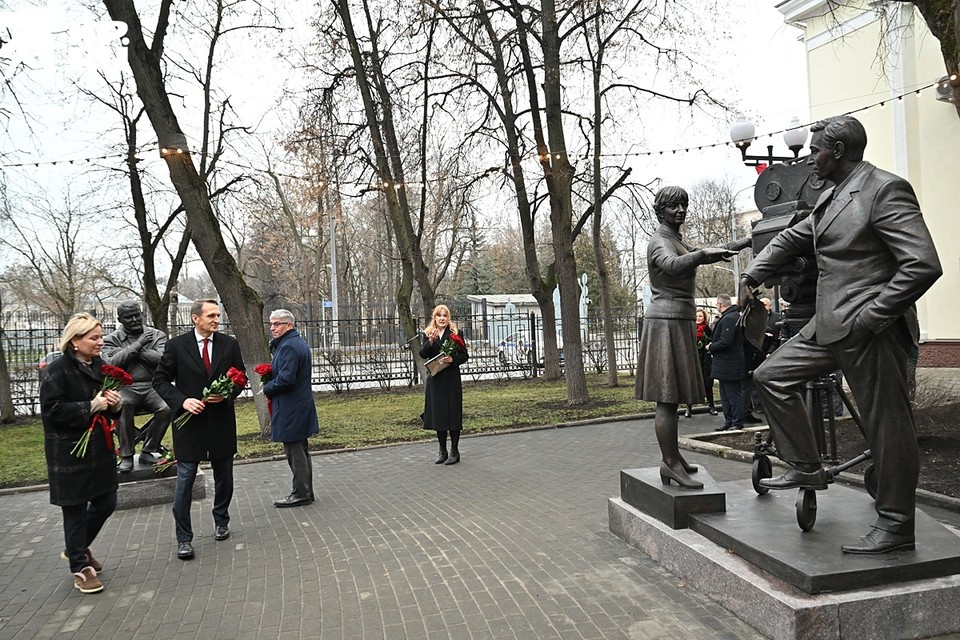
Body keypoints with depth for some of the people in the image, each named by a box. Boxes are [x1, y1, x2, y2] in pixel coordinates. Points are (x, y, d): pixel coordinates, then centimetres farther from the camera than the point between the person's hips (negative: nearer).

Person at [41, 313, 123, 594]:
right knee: (75, 510, 4)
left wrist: (115, 404, -3)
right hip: (70, 452, -7)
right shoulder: (58, 370, -13)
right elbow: (51, 409, -19)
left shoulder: (99, 366, 8)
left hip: (100, 448, 7)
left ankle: (78, 547, 37)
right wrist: (90, 407, -21)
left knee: (106, 503, 13)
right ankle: (80, 567, 19)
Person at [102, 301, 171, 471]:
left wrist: (139, 351, -8)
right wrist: (137, 344, -11)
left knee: (166, 408, -29)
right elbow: (112, 363, -10)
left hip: (152, 386, 1)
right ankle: (126, 456, -21)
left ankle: (148, 451, -9)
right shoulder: (111, 340, 9)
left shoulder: (157, 335, 11)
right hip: (125, 388, -1)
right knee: (123, 404, -35)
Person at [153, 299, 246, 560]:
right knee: (185, 480, -1)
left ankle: (221, 522, 35)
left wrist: (227, 394, -12)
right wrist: (182, 401, -15)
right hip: (190, 420, -2)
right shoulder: (177, 345, -4)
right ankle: (184, 538, 10)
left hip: (221, 419, 2)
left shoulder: (229, 344, 1)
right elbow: (160, 380, -1)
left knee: (223, 477, 15)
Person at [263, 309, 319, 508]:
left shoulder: (289, 346, -19)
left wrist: (267, 389, -8)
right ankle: (306, 491, 25)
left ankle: (301, 494, 6)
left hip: (291, 409, -11)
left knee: (295, 452, -2)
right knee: (301, 451, 17)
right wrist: (270, 385, 9)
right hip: (302, 405, 11)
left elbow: (285, 379, -25)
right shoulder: (299, 343, 14)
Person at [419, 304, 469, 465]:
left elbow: (464, 355, 1)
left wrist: (453, 359, -17)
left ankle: (454, 452, 10)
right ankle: (442, 452, 19)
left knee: (453, 414, 0)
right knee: (438, 415, 8)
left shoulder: (454, 333, -1)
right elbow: (423, 355, -4)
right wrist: (430, 341, -20)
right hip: (435, 379, 3)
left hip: (451, 379, -3)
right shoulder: (427, 334, 7)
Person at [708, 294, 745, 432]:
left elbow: (725, 342, -26)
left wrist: (711, 347, -11)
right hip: (726, 365, 11)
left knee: (733, 396, -2)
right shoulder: (734, 316, 14)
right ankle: (729, 422, 23)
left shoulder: (729, 319, -19)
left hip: (729, 366, -11)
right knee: (726, 396, 16)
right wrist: (713, 346, 11)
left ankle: (737, 424, 6)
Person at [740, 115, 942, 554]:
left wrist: (872, 317, -19)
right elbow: (791, 238, 28)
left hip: (870, 330, -10)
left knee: (887, 426, 0)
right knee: (772, 376, 10)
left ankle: (895, 526, 13)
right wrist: (751, 276, 19)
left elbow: (924, 264, -20)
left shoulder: (885, 189, -13)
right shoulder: (832, 197, 15)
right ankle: (806, 468, 19)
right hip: (829, 325, 10)